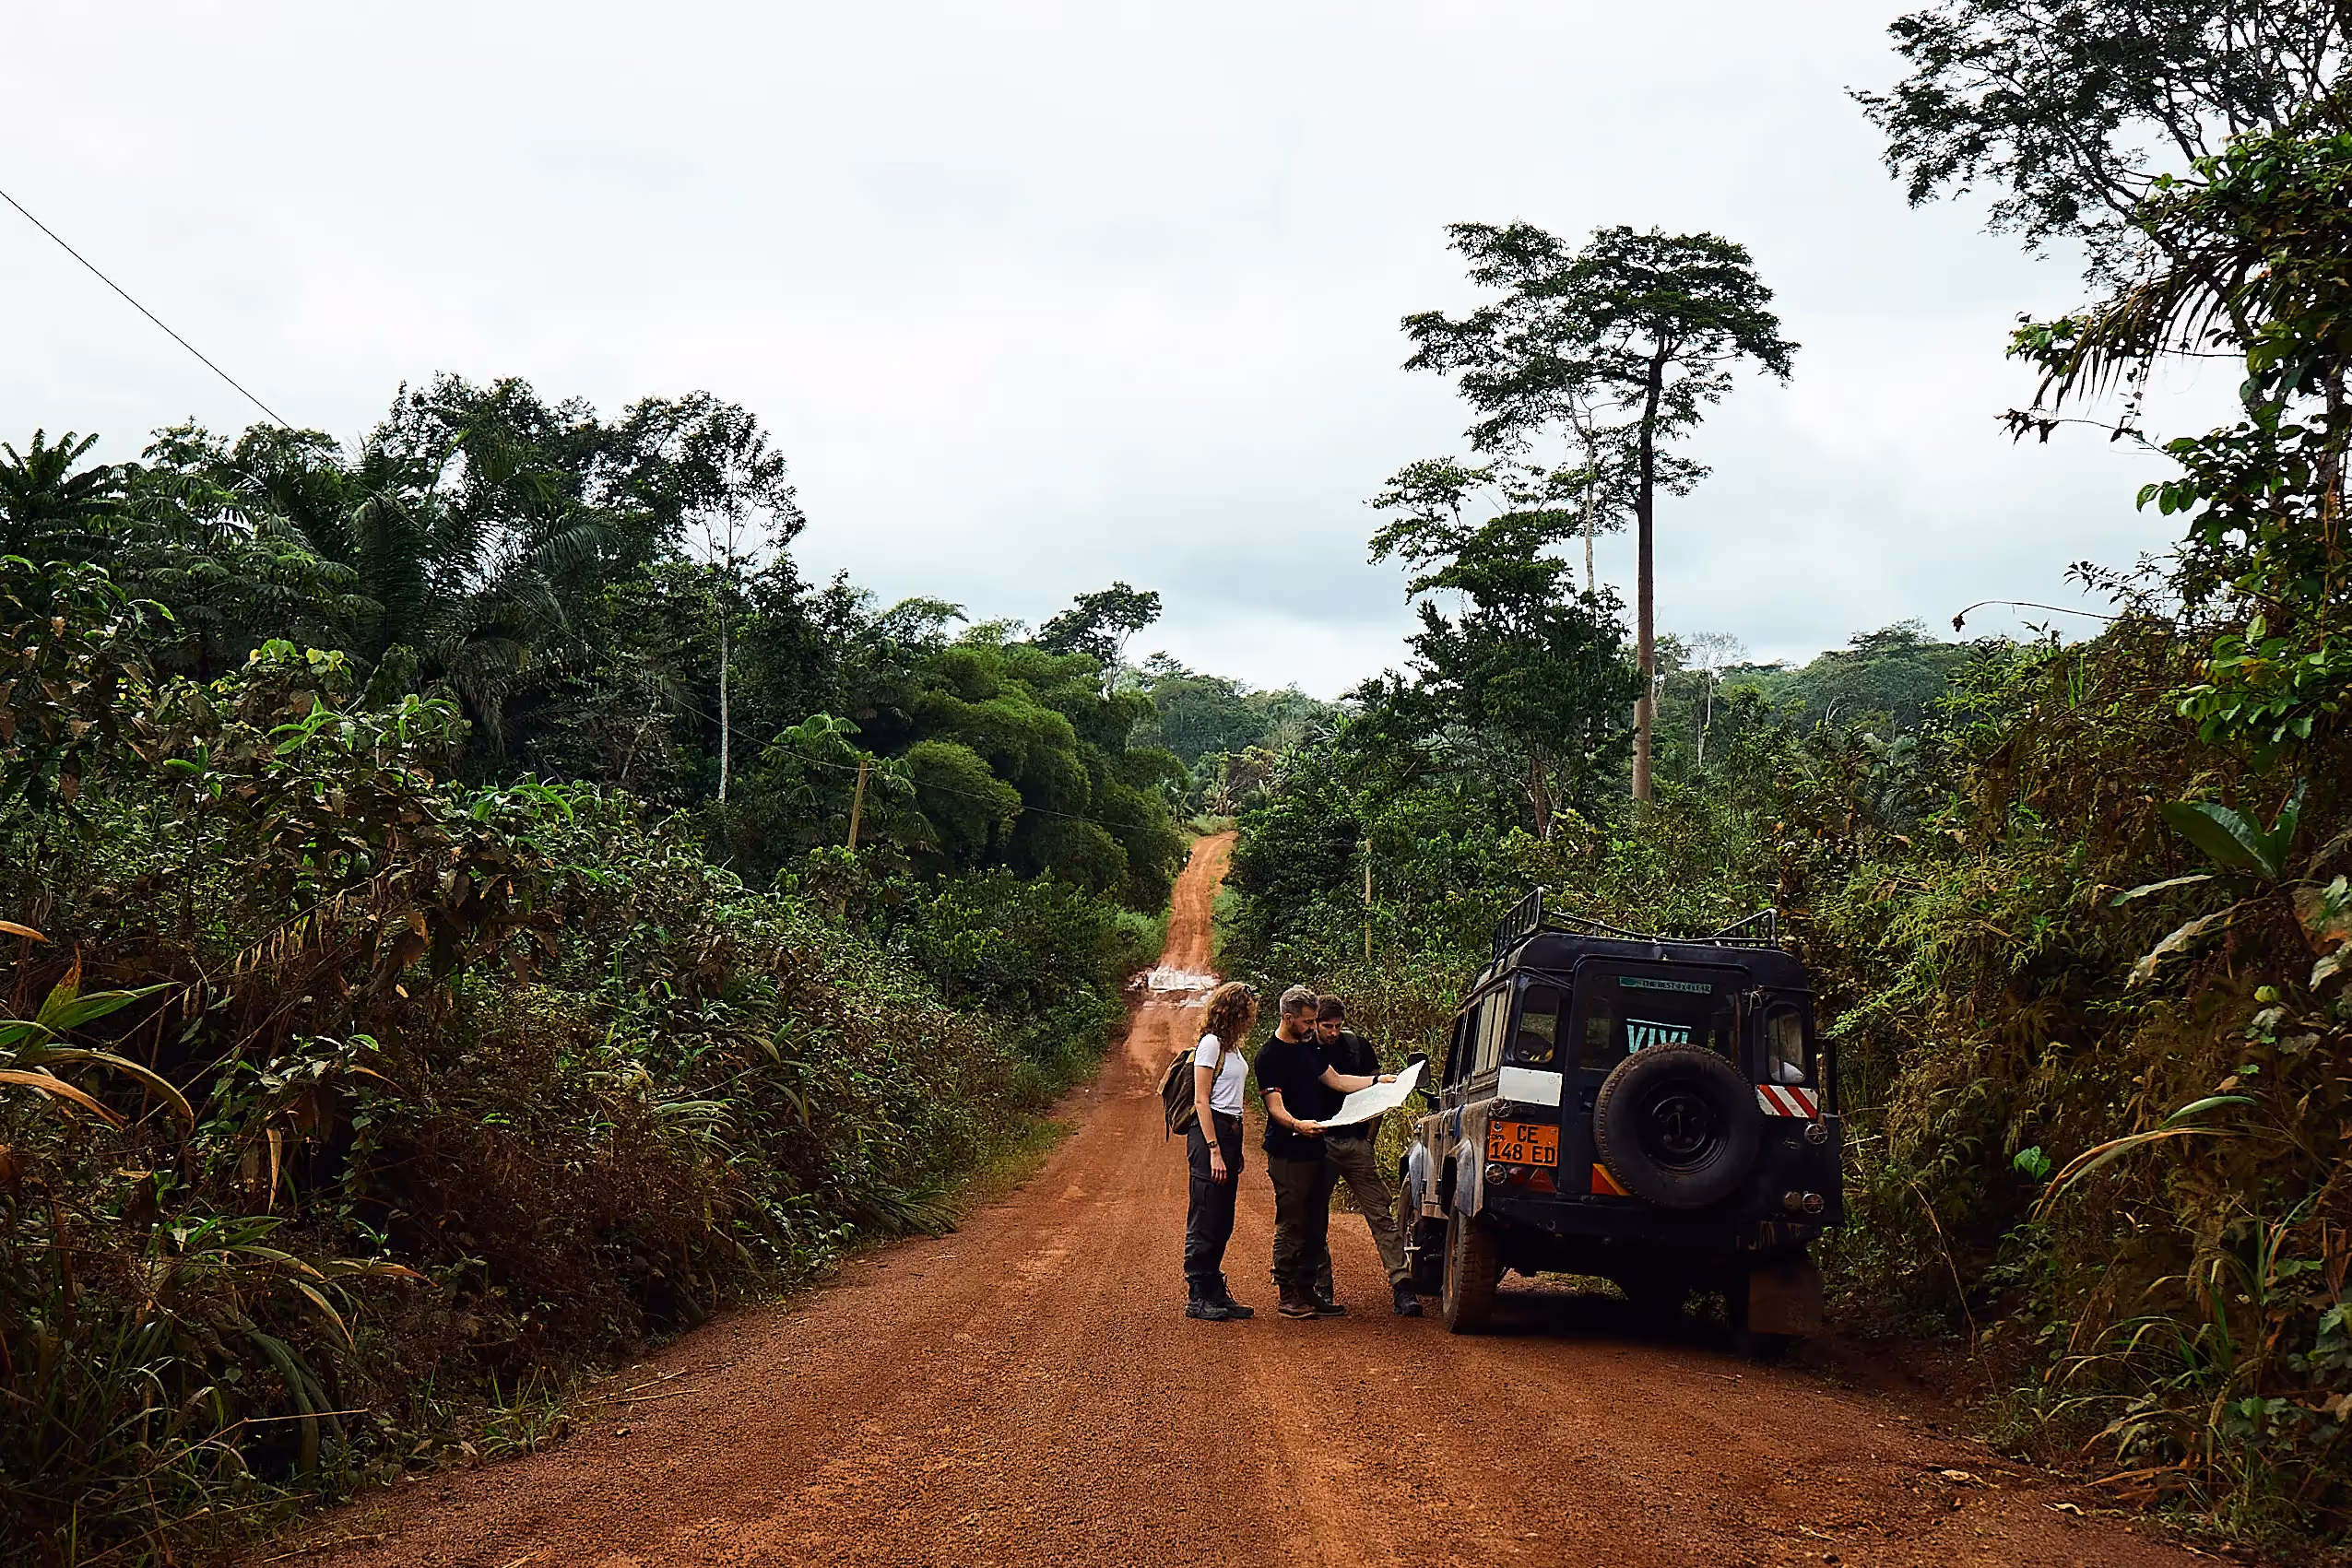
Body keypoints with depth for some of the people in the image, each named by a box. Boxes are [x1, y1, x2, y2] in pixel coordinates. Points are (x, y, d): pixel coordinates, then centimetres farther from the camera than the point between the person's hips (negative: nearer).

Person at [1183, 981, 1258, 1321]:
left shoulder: (1232, 1046, 16)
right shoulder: (1211, 1043, -11)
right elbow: (1201, 1100, -14)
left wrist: (1234, 1153, 17)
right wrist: (1213, 1150, -19)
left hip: (1231, 1131, 9)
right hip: (1210, 1131, -9)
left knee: (1222, 1222, 11)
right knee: (1205, 1220, -4)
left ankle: (1215, 1293, 17)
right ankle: (1197, 1297, 1)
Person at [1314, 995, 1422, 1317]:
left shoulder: (1357, 1045, 5)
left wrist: (1368, 1139, 8)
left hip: (1355, 1143, 1)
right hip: (1317, 1145, -1)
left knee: (1381, 1215, -6)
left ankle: (1402, 1285, -11)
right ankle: (1321, 1288, 16)